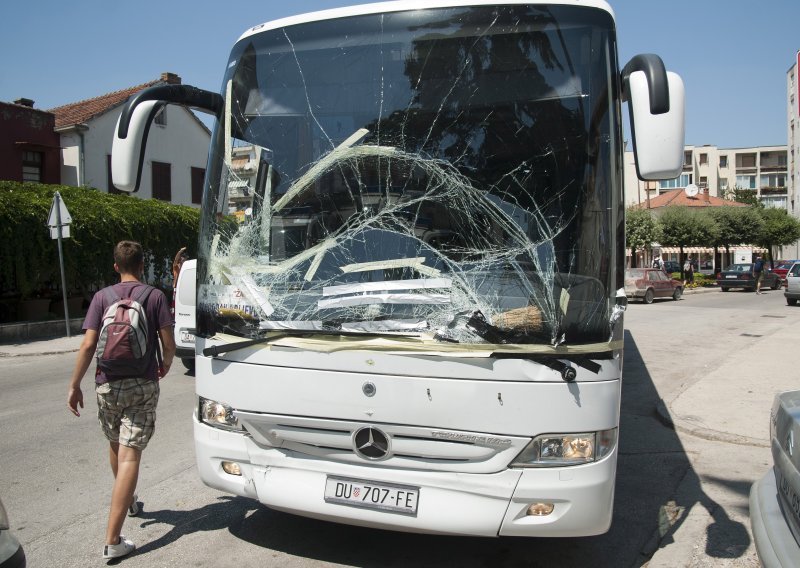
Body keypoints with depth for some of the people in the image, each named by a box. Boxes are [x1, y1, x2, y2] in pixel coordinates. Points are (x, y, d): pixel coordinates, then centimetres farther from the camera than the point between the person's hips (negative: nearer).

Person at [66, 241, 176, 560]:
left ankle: (128, 502, 47)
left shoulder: (102, 297, 1)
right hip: (143, 386, -2)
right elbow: (169, 344, -5)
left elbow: (88, 345, -6)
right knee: (130, 456, -4)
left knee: (115, 445, 24)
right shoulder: (155, 296, -2)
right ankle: (113, 540, -8)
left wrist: (74, 385, 2)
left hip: (107, 385, 2)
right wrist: (165, 366, 16)